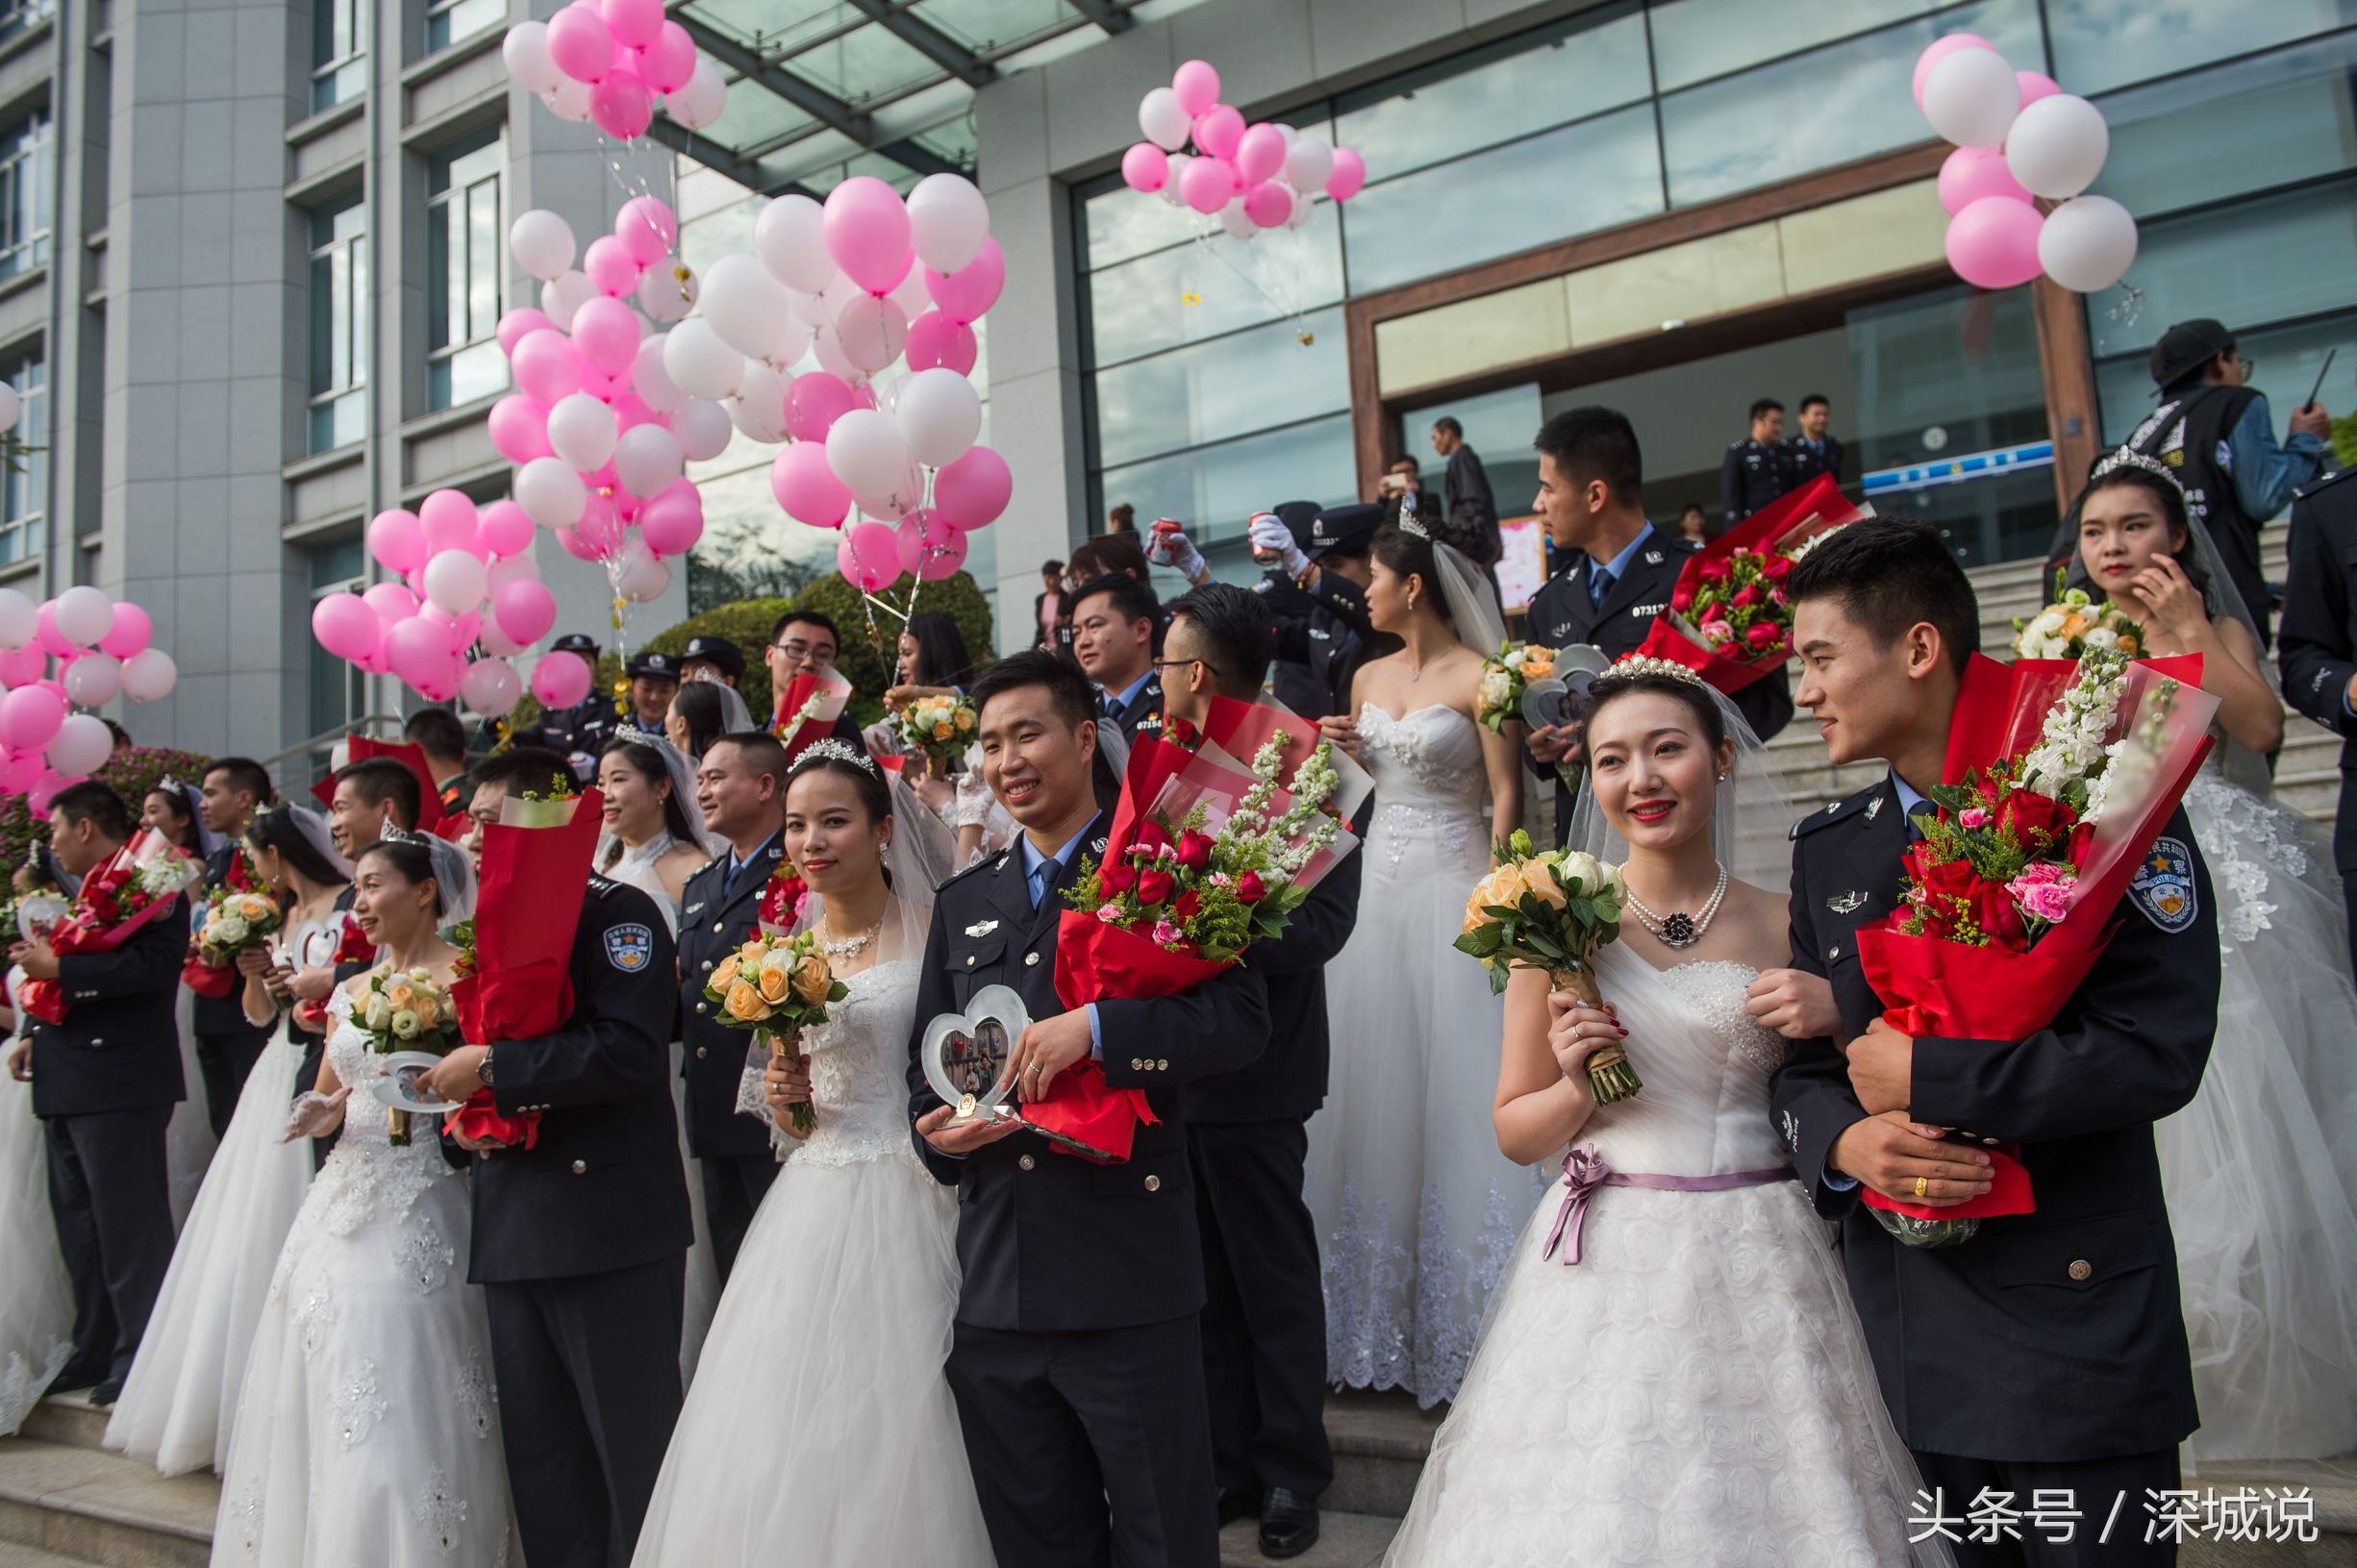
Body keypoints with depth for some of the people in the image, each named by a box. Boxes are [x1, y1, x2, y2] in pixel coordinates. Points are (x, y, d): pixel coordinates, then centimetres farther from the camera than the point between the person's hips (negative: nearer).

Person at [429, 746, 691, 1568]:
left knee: (633, 1449, 0)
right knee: (540, 1455, 15)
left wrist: (490, 1069, -18)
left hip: (608, 1224, -8)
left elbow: (629, 1047, -22)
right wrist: (457, 1112, 4)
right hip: (512, 1226, 8)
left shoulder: (616, 912, -9)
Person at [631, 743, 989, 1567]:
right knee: (785, 1432, 9)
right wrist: (782, 1102, -1)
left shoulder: (933, 934, -4)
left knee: (892, 1427, 0)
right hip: (808, 1211, 5)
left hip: (905, 1210, -5)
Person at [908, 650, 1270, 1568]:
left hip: (1127, 1285, -5)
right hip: (993, 1291, 5)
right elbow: (925, 1062, 19)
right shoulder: (962, 903, 15)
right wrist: (939, 1131, -1)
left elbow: (1242, 1017, -14)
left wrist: (1096, 1027, -25)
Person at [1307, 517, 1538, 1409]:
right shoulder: (1368, 678, 12)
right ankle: (1386, 1305, 23)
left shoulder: (1477, 677, -7)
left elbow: (1505, 792, -9)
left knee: (1453, 1075, -2)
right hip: (1378, 878, 6)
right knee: (1379, 1071, 9)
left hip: (1452, 882, -6)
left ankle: (1463, 1309, 13)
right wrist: (1350, 753, 0)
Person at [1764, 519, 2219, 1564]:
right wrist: (1845, 1141, -13)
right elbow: (1801, 1067, 9)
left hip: (2072, 1318, -4)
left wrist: (1917, 1073, -16)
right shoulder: (1827, 848, 9)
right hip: (1904, 1331, 5)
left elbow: (2158, 1050, -18)